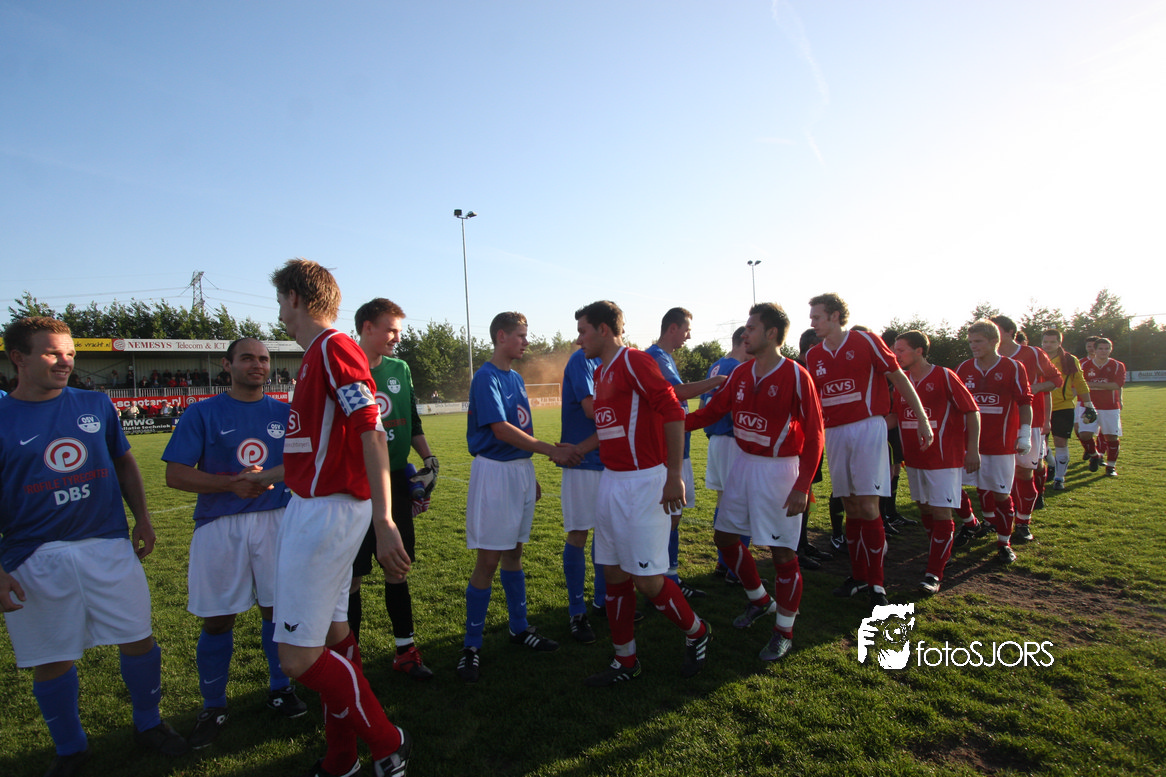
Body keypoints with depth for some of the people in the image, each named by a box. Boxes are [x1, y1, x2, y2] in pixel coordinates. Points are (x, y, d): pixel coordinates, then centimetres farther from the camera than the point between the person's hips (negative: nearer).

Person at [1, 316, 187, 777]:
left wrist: (142, 518, 11)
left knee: (139, 640, 6)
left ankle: (148, 725, 28)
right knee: (52, 661, 9)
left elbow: (124, 463, 16)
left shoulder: (96, 405, 7)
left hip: (109, 547, 2)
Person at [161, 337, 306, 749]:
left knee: (276, 608, 8)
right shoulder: (203, 413, 1)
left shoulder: (284, 413, 8)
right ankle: (213, 707, 24)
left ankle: (280, 688, 28)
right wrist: (231, 484, -16)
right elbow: (175, 474, -5)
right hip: (219, 526, -2)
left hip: (276, 521, 2)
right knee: (217, 619, 5)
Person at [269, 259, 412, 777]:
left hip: (324, 511, -10)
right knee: (332, 633, 17)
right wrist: (269, 474, 40)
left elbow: (372, 432, -25)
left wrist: (383, 522, -32)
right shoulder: (319, 353, 16)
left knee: (298, 656, -7)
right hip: (314, 505, 10)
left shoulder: (332, 348, -14)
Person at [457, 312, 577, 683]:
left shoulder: (516, 378, 14)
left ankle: (520, 628, 28)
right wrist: (553, 451, -20)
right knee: (488, 559, -4)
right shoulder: (486, 377, -12)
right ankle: (472, 645, 7)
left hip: (521, 469, 8)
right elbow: (501, 430, -21)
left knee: (513, 552, 16)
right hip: (494, 471, -8)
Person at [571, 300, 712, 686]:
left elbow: (673, 412, -19)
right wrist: (575, 451, 23)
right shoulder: (601, 372, 15)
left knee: (646, 578, -3)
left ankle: (697, 633, 24)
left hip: (643, 481, -9)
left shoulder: (634, 362, -13)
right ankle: (626, 661, 26)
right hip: (611, 480, 9)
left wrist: (674, 476, -22)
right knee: (614, 574, 12)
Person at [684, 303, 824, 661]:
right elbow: (712, 410, 8)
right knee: (724, 537, 13)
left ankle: (784, 631, 20)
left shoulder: (796, 376, -14)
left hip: (779, 470, -7)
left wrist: (802, 486, -19)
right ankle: (760, 601, 36)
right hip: (744, 465, 7)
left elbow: (813, 434, -13)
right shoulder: (741, 373, 4)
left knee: (782, 552, 0)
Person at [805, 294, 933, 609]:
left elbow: (899, 378, -1)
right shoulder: (813, 355, 10)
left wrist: (922, 420, -2)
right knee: (851, 508, 10)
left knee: (868, 506, -8)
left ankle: (876, 583, 4)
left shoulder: (865, 342, -3)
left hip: (867, 427, -4)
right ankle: (858, 575, 22)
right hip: (834, 433, 5)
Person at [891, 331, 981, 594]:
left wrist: (973, 450, -10)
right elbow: (894, 417, 16)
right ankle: (942, 552, 37)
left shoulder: (944, 376, -9)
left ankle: (934, 573, -1)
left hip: (944, 457, -6)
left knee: (941, 512, -5)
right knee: (924, 509, 15)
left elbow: (972, 412, -6)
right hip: (914, 457, 6)